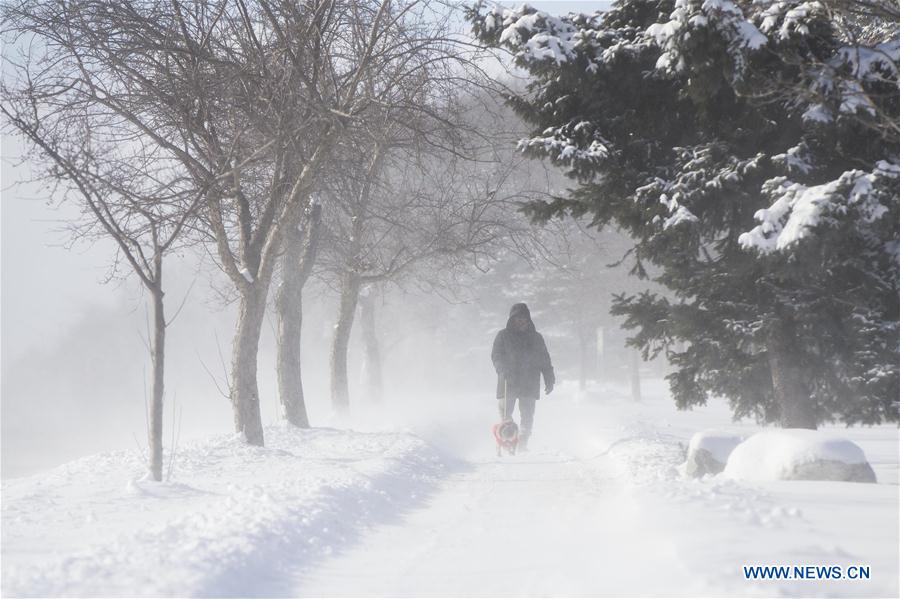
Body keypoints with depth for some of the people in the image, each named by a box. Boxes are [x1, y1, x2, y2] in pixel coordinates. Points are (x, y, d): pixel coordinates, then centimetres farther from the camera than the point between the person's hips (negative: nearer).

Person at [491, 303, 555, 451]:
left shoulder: (536, 337, 16)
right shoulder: (503, 336, 9)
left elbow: (545, 360, 16)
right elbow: (496, 356, 1)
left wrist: (549, 380, 8)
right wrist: (503, 370, -19)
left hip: (529, 384, 2)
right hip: (508, 383, -2)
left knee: (527, 415, -2)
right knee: (505, 413, -6)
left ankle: (523, 444, 3)